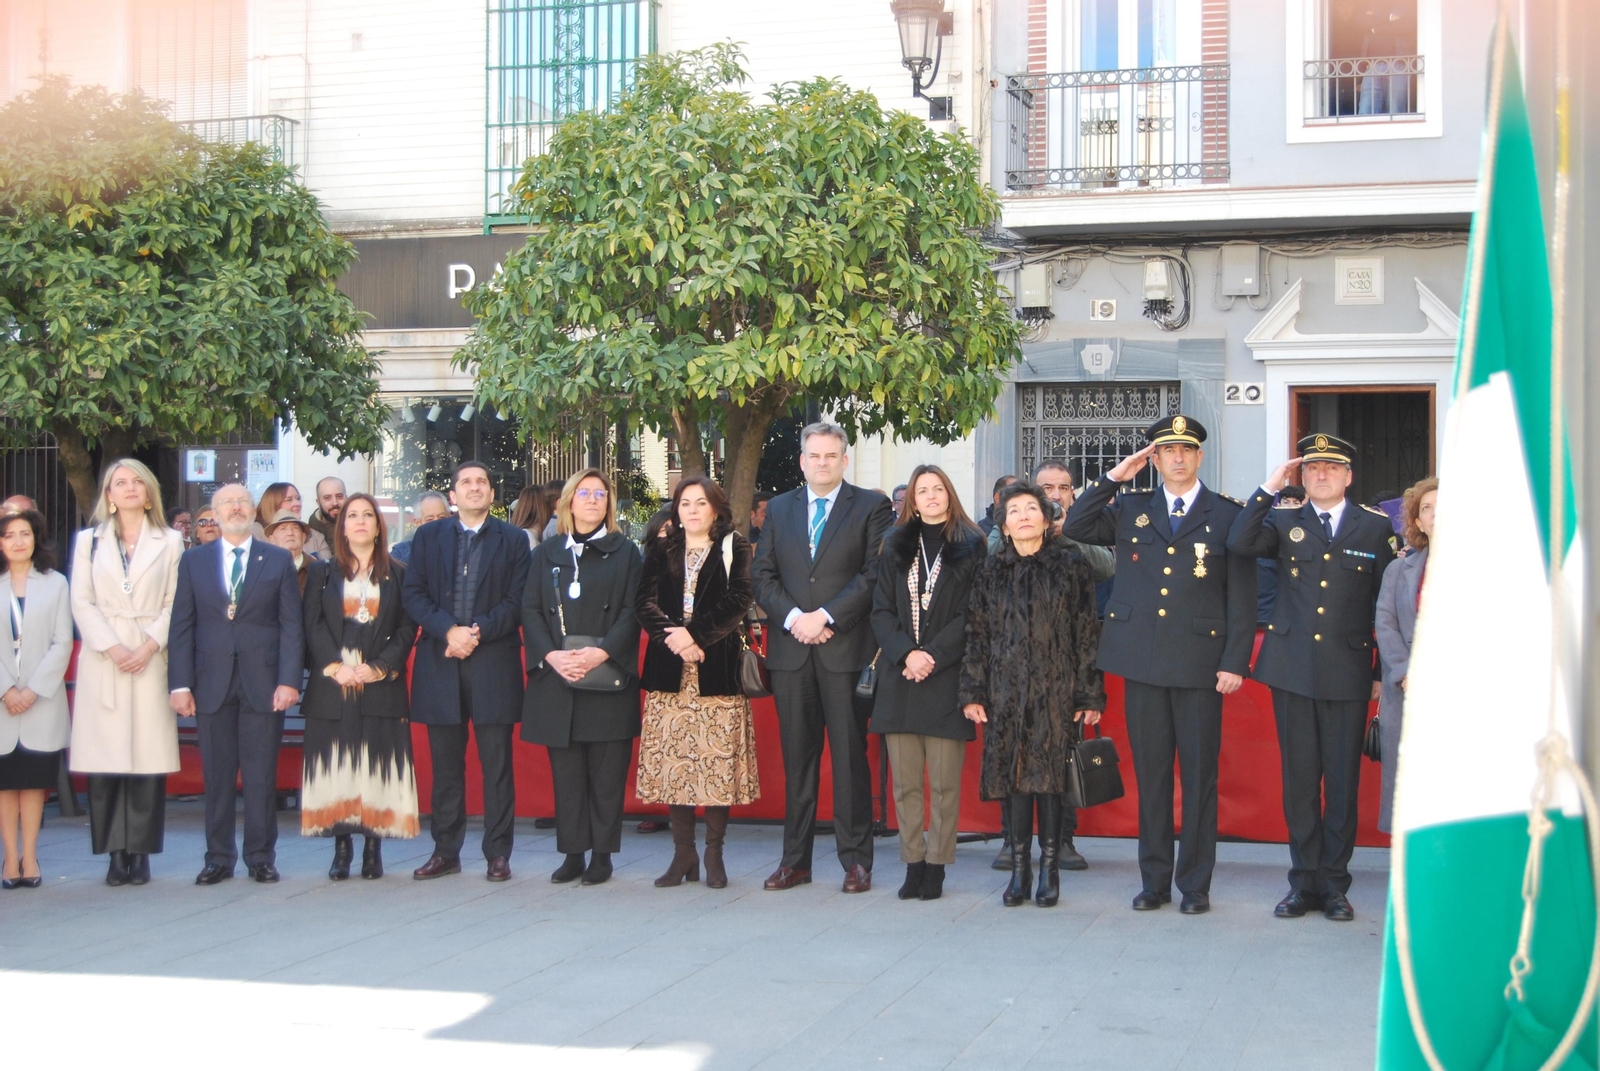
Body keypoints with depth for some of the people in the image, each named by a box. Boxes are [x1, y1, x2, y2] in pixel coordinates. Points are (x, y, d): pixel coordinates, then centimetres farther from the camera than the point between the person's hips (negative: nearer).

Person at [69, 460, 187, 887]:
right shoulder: (89, 541, 13)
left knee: (148, 757, -5)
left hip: (150, 660, -1)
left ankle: (140, 852, 0)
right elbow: (82, 602, 5)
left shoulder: (169, 542, 11)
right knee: (106, 760, -3)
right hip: (102, 661, 1)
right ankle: (116, 853, 1)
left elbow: (175, 603, 4)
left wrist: (149, 646, -10)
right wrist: (112, 647, -8)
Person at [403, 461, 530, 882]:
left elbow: (517, 602, 0)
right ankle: (445, 851, 15)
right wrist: (448, 630, -12)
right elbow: (413, 594, 3)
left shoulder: (513, 541, 7)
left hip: (494, 663, -2)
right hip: (440, 664, 2)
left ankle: (498, 853, 6)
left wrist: (478, 632, -14)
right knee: (445, 764, 7)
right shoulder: (428, 537, 12)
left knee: (496, 764, 0)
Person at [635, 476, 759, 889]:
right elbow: (646, 603, 4)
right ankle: (683, 855, 8)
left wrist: (695, 634, -16)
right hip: (669, 672, 3)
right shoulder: (660, 552, 15)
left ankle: (714, 855, 4)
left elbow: (738, 600, -6)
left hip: (718, 670, -3)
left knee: (718, 760, -5)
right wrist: (673, 638, -14)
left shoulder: (735, 549, 7)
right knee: (672, 761, 1)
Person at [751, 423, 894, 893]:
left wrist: (825, 616, -13)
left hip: (846, 648, -3)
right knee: (797, 757, 7)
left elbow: (875, 573, -5)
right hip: (790, 648, 3)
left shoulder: (871, 506, 4)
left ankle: (856, 859, 5)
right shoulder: (779, 508, 16)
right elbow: (762, 574, 10)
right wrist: (793, 617, -7)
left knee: (850, 756, -1)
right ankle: (795, 860, 12)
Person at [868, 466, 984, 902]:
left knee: (944, 782, -3)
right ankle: (913, 863, 9)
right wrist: (906, 653, -8)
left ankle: (936, 866, 4)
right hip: (900, 677, 3)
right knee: (905, 780, 2)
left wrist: (932, 655, -11)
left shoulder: (970, 547, 5)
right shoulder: (895, 547, 14)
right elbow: (881, 612, 8)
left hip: (947, 676, -3)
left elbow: (971, 615, -2)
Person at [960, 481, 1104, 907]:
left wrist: (1089, 695, -3)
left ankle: (1049, 869, 6)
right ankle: (1019, 868, 8)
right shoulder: (991, 572, 10)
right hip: (1006, 690, 2)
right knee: (1014, 773, 1)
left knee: (1050, 772, -4)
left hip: (1055, 689, -2)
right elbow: (977, 635, 10)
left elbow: (1087, 633, 1)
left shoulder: (1070, 566, 3)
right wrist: (972, 693, 3)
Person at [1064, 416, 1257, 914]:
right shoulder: (1130, 509, 12)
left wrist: (1235, 662, -6)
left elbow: (1242, 595, 1)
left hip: (1199, 663, -2)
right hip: (1143, 662, 2)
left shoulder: (1227, 515, 4)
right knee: (1150, 773, 7)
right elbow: (1075, 528, 7)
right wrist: (1114, 477, 2)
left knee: (1199, 775, 1)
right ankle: (1154, 880, 15)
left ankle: (1195, 883, 10)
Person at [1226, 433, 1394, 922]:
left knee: (1342, 780, 3)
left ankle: (1334, 884, 13)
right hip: (1293, 669, 1)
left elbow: (1388, 602, 6)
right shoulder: (1284, 522, 8)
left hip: (1348, 672, -1)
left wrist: (1386, 671, 4)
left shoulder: (1376, 526, 6)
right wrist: (1269, 487, -12)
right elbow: (1238, 543, -11)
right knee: (1299, 777, 5)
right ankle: (1305, 881, 14)